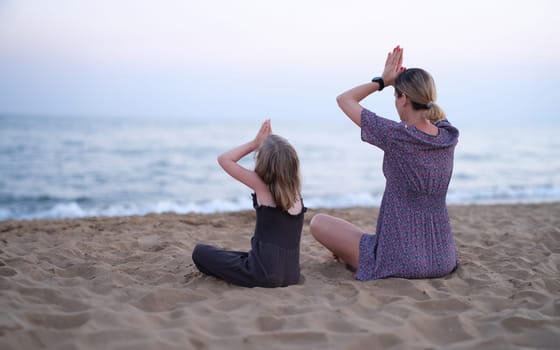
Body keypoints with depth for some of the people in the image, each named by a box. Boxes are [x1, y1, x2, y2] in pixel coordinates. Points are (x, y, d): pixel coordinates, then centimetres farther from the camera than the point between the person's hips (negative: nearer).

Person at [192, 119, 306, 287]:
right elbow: (283, 161, 28)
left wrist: (255, 143, 1)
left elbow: (224, 159, -2)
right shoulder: (295, 188, 6)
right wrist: (267, 143, 16)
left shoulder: (262, 185, -9)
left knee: (200, 252, 8)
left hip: (264, 273, -7)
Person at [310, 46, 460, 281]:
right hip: (443, 260, 6)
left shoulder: (394, 135, -18)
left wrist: (382, 81, 3)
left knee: (318, 222, 10)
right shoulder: (449, 136, -2)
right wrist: (399, 79, 12)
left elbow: (344, 100, -4)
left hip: (401, 261, -6)